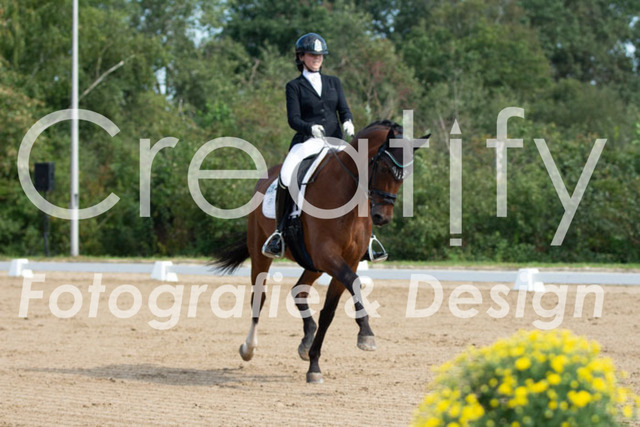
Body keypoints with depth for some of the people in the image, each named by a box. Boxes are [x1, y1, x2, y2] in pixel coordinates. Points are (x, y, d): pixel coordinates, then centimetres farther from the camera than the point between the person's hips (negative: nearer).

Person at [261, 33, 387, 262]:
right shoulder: (294, 86, 6)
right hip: (307, 142, -3)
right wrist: (310, 128, -25)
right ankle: (280, 231, -17)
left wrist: (348, 123, -14)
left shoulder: (333, 82, 17)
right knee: (286, 179, -30)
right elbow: (293, 119, -4)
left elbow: (344, 109, 9)